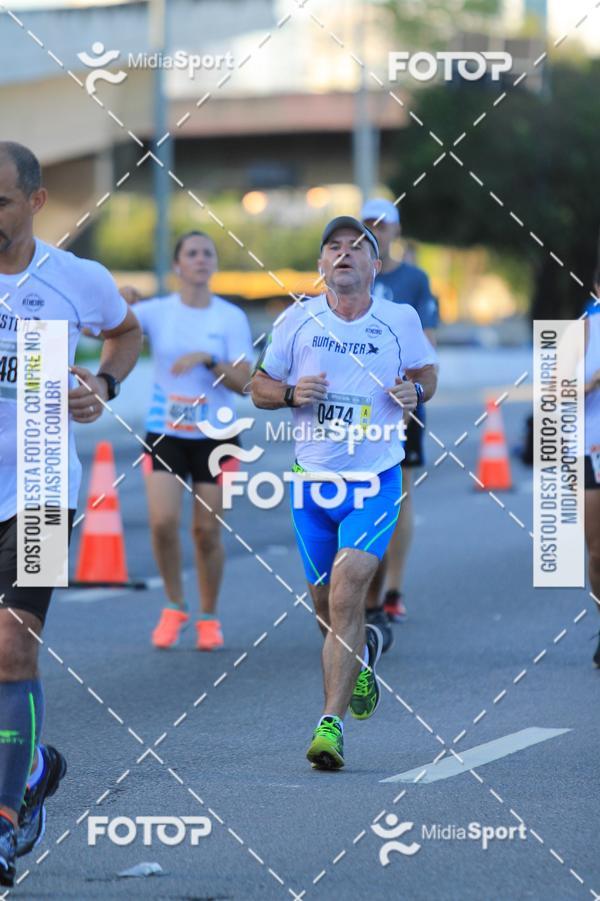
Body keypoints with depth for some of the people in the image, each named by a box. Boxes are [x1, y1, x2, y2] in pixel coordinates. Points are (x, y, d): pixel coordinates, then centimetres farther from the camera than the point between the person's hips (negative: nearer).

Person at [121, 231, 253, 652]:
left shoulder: (232, 317, -1)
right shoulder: (157, 312, 0)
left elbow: (243, 381, -6)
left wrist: (208, 359, -22)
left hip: (214, 434, 0)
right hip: (164, 432, 0)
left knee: (207, 531, 1)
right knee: (163, 521, -14)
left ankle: (209, 618, 19)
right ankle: (175, 608, 9)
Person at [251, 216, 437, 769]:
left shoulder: (401, 320, -1)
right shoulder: (298, 320, 1)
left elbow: (426, 372, 16)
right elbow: (260, 387, 9)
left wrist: (415, 391, -7)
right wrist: (291, 393, -12)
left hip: (376, 479, -3)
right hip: (312, 478, 3)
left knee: (345, 594, -18)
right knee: (327, 607, 13)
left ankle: (330, 723, -18)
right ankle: (364, 650, 48)